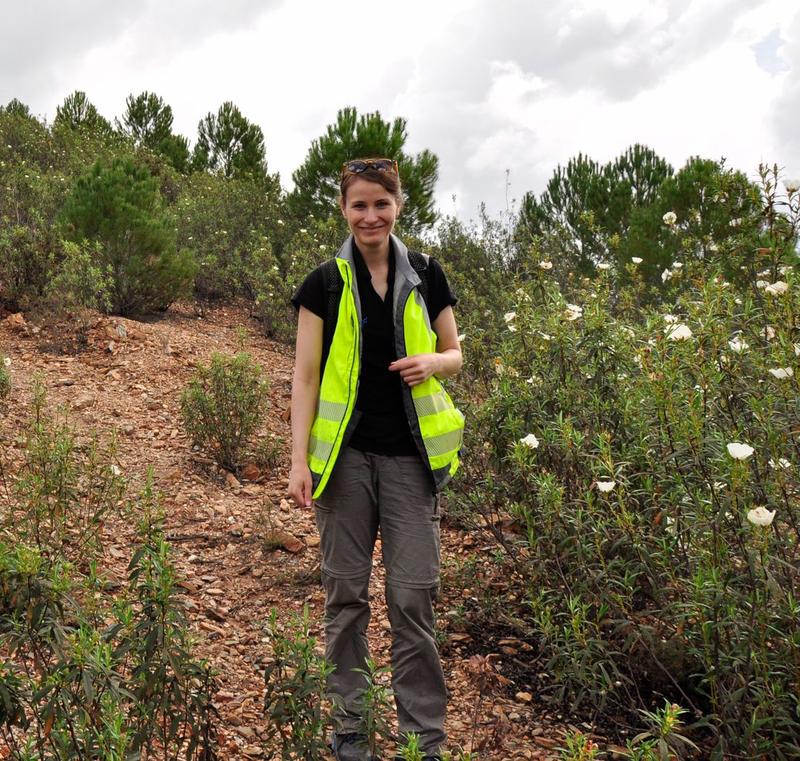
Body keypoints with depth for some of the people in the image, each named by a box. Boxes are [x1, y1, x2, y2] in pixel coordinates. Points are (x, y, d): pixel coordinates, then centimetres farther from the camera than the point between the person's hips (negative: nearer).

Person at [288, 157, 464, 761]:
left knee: (414, 595, 1)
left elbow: (455, 355, 13)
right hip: (345, 454, 0)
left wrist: (431, 362, -11)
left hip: (410, 456, 1)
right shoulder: (326, 284, 1)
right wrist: (299, 459, -8)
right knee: (346, 592, 8)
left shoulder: (426, 277, 5)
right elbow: (306, 376, 0)